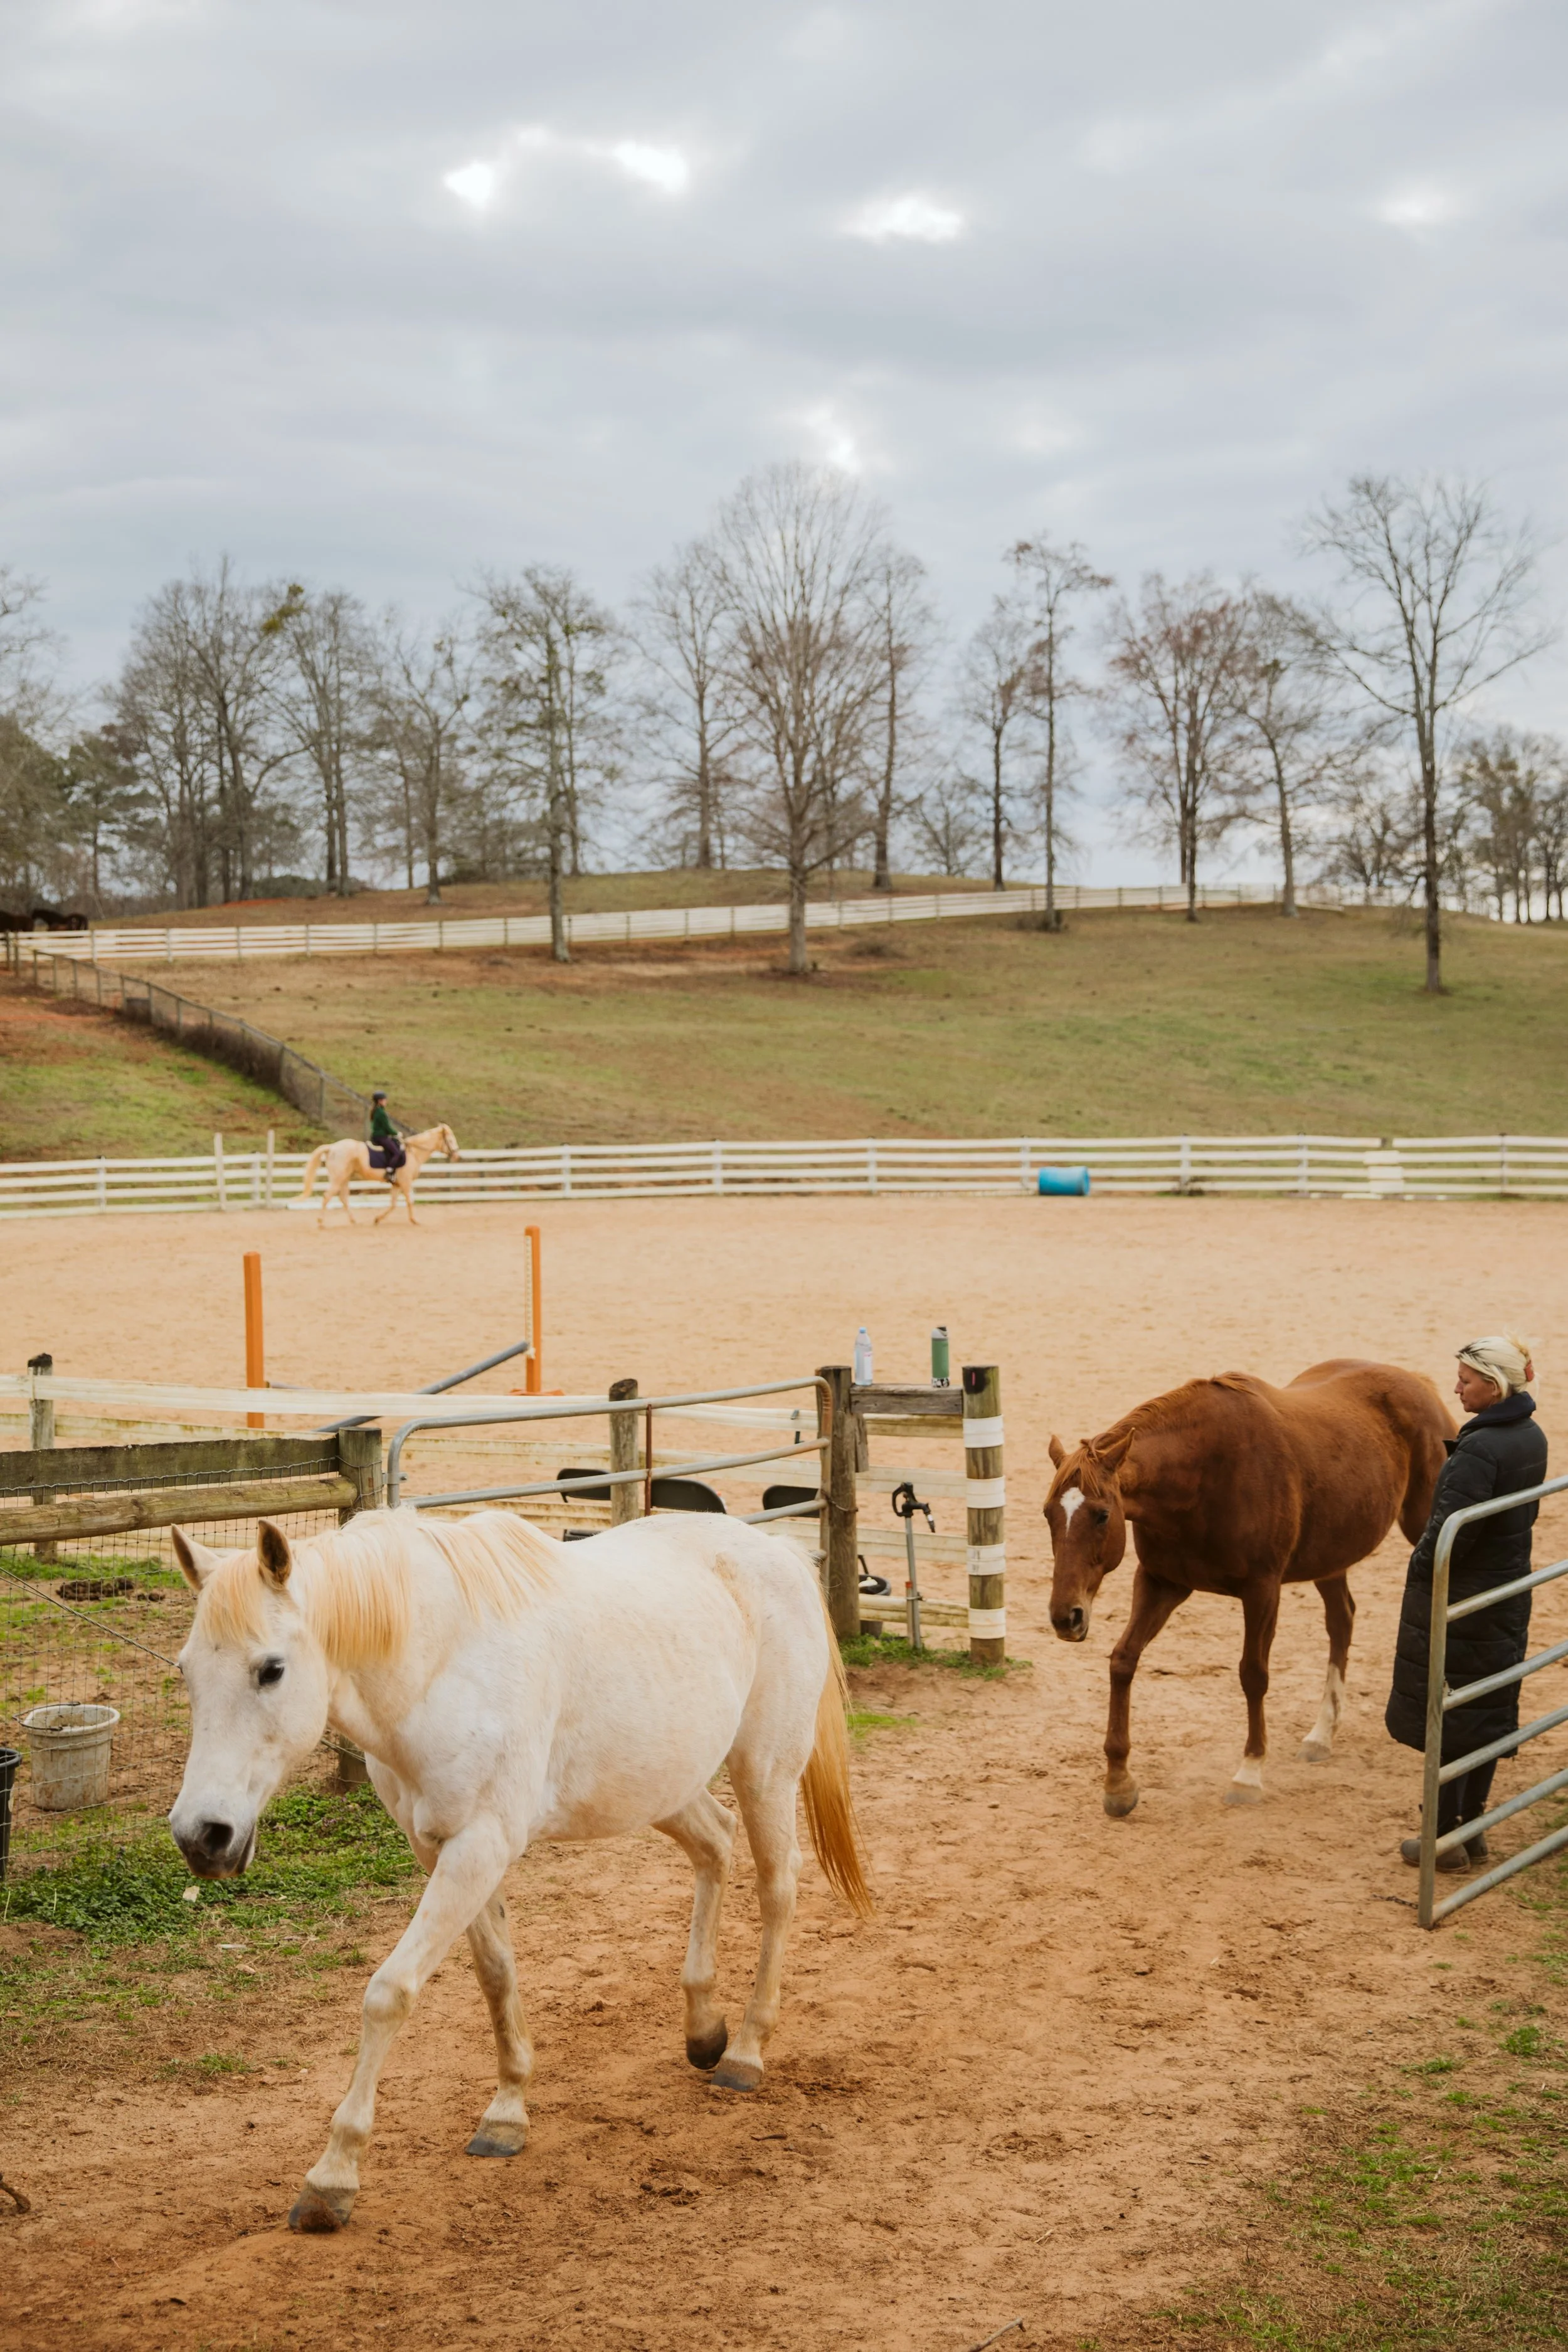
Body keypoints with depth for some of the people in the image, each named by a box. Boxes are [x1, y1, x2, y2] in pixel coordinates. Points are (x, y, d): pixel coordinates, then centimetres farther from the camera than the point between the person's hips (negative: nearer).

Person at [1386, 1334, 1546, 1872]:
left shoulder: (1479, 1450, -25)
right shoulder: (1532, 1439, 3)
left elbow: (1449, 1530, -25)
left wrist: (1419, 1572, -8)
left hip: (1456, 1604, -9)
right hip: (1508, 1598, 9)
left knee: (1444, 1717, 3)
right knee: (1487, 1716, 16)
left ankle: (1446, 1838, 11)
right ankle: (1472, 1828, 26)